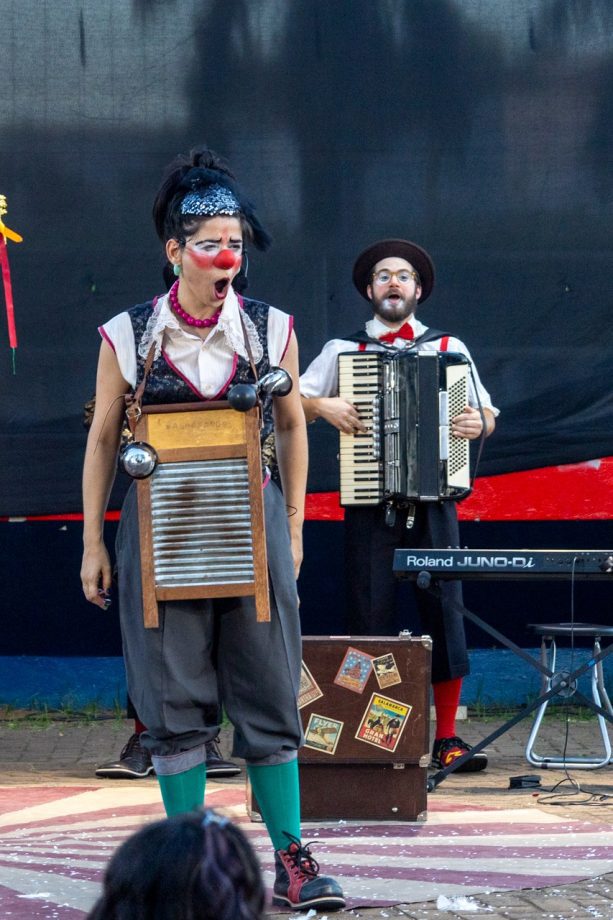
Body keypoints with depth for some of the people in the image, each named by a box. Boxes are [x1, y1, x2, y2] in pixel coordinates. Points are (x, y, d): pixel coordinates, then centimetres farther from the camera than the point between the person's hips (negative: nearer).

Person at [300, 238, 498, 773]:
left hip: (434, 502, 0)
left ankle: (447, 738, 1)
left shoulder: (450, 349, 13)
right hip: (370, 504, 0)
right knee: (371, 615, -1)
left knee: (445, 613, -4)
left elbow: (488, 414, 13)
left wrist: (479, 423, -9)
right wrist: (324, 407, -8)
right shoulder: (342, 351, 11)